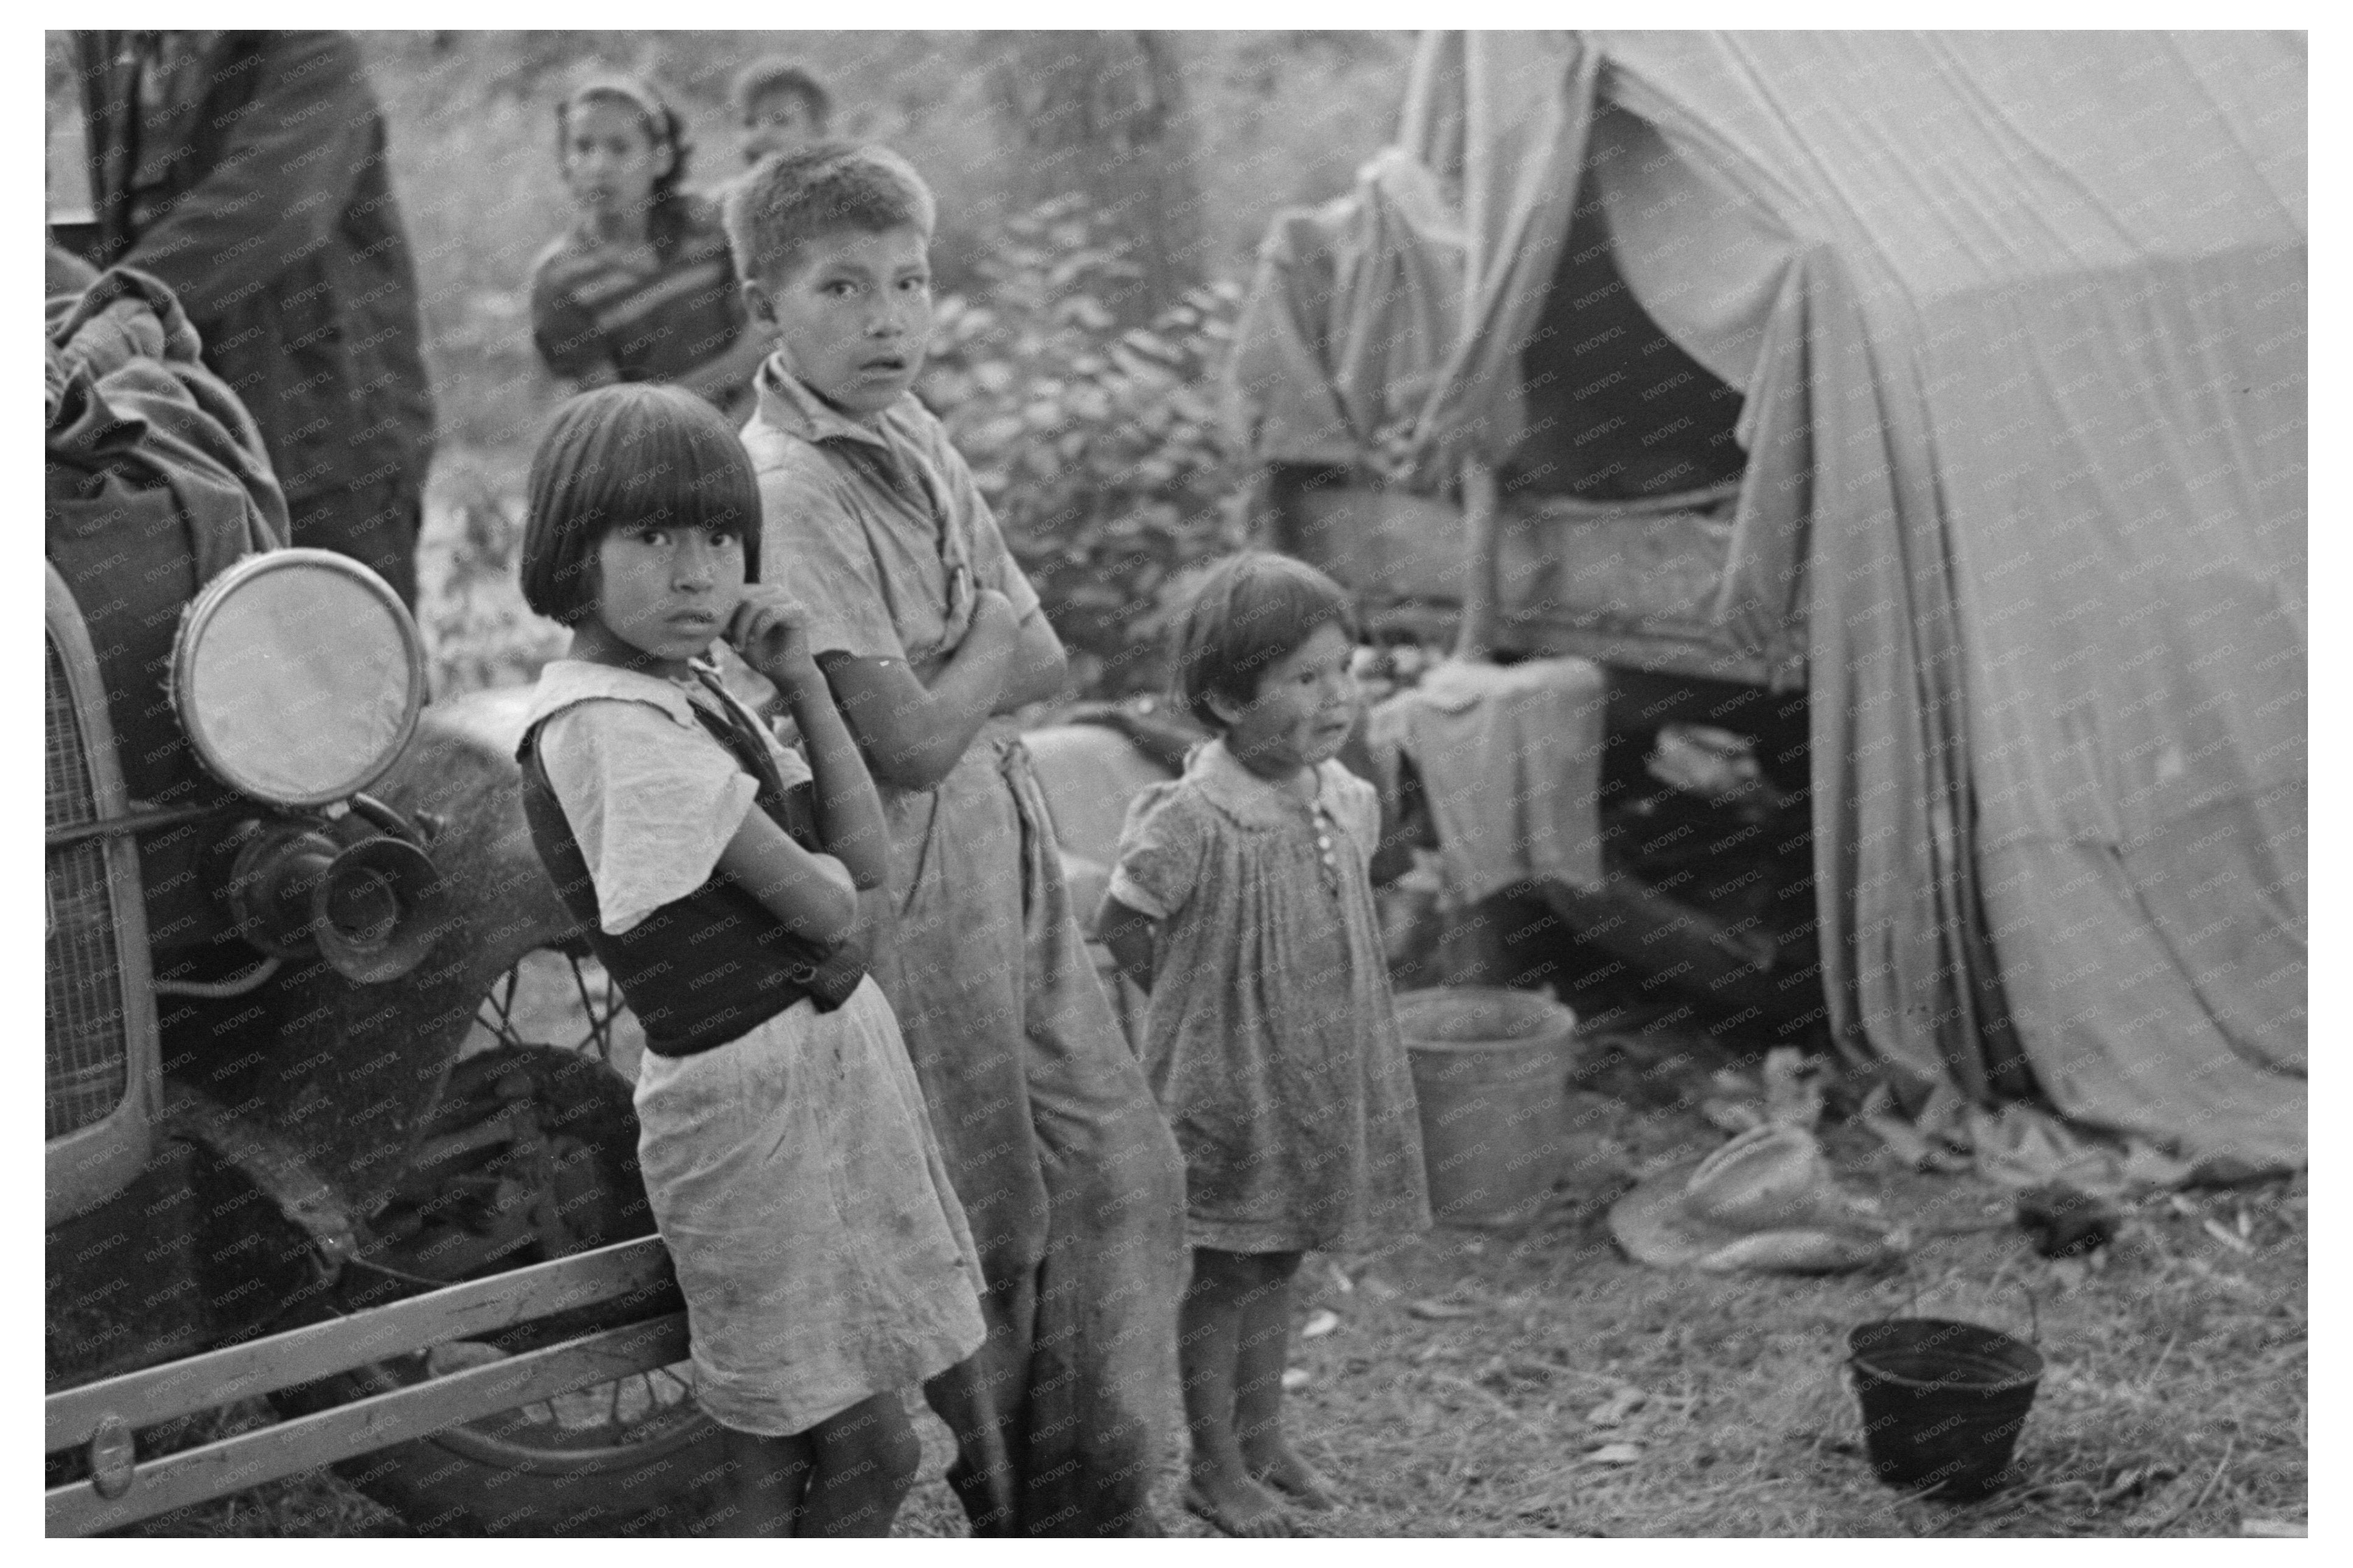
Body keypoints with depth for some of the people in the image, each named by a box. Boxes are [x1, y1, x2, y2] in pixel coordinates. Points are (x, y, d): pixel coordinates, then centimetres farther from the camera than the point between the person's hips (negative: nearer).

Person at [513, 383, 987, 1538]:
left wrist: (800, 681, -1)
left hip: (830, 1055, 9)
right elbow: (819, 904, -20)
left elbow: (862, 857, 6)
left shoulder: (689, 694, 9)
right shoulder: (612, 727, -20)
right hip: (753, 1090, -9)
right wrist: (820, 874, 3)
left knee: (779, 1454, 16)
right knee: (865, 1450, 1)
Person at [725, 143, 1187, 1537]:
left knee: (1119, 1170, 12)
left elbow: (1046, 664, 8)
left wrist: (947, 681, -10)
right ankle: (973, 1510, 28)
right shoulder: (789, 488, -20)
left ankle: (1094, 1504, 29)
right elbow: (909, 745, -23)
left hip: (1010, 859, 8)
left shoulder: (911, 434, 7)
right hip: (909, 891, -8)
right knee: (984, 1223, 5)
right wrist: (988, 649, -7)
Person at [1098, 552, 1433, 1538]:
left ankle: (1263, 1440, 33)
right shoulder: (1188, 826, -23)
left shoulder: (1349, 804, -2)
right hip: (1222, 1086, -6)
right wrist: (1202, 1008, -4)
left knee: (1277, 1266, 18)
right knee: (1221, 1275, 7)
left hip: (1317, 1080, 6)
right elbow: (1117, 935, -12)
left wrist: (1276, 1005, 6)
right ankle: (1214, 1467, 21)